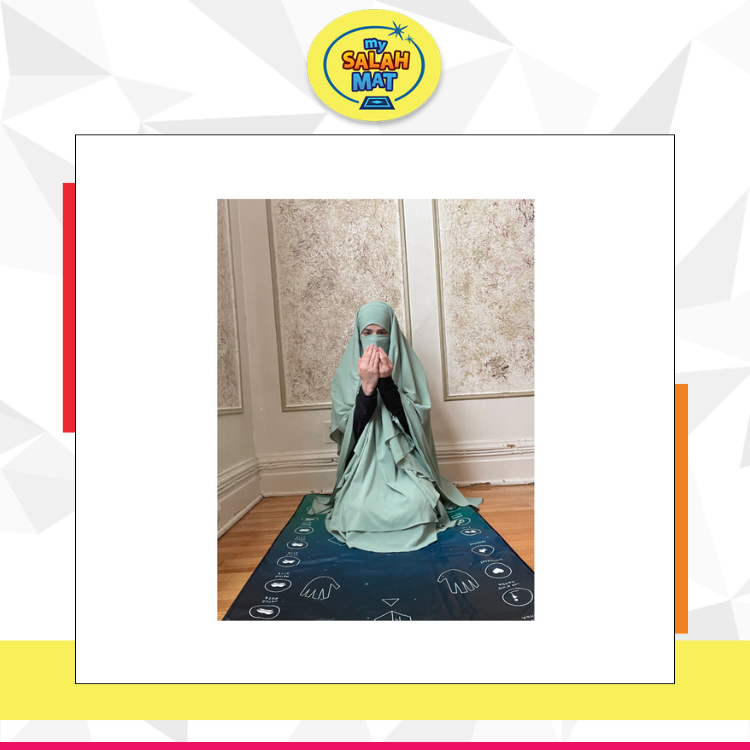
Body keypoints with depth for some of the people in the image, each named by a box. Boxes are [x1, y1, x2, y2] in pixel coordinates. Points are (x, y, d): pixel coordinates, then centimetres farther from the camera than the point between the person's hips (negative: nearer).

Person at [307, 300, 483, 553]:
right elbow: (351, 429, -9)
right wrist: (367, 386, -24)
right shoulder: (346, 372, -1)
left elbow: (413, 421, -10)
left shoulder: (408, 366, -1)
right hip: (363, 463, 0)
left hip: (403, 460, 0)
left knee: (415, 505, -26)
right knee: (358, 510, -24)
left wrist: (387, 382, -23)